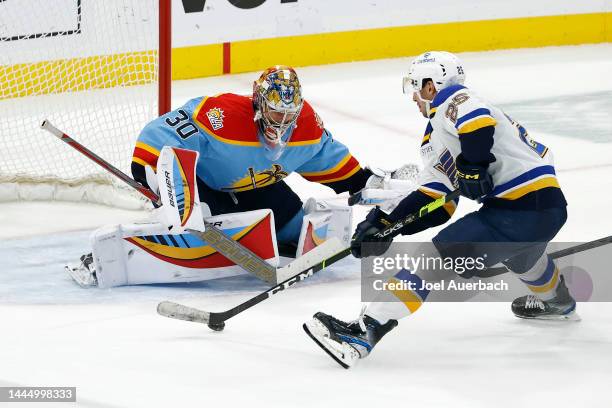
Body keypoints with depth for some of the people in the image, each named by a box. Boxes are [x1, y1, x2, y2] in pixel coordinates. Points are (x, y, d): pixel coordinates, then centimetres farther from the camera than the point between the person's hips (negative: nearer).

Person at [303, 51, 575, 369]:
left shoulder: (449, 99, 0)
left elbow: (479, 120, -25)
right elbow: (433, 202, 16)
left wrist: (472, 164, -18)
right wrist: (385, 224, 9)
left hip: (520, 209, -10)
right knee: (518, 253, 43)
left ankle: (365, 331, -22)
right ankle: (556, 301, 69)